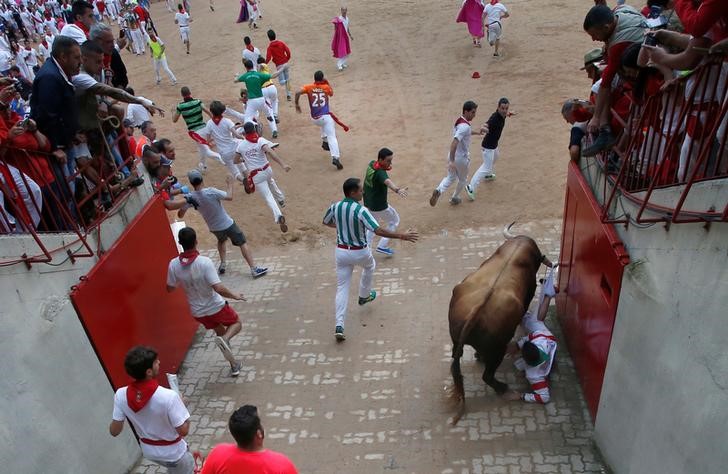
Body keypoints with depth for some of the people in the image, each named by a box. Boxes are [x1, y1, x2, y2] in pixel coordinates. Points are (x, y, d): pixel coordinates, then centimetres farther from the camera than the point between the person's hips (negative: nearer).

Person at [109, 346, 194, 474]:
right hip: (173, 452, -5)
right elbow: (183, 431, -26)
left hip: (148, 450, 5)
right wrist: (181, 404, -11)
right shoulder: (168, 396, -34)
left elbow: (114, 431, -11)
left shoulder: (121, 395, -21)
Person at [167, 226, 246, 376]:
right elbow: (219, 288, -31)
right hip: (216, 307, -5)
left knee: (220, 332, 27)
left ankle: (234, 366, 34)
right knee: (236, 323, 22)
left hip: (198, 312, 5)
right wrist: (234, 296, -14)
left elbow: (170, 288, -1)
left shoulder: (173, 264, -15)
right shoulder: (205, 262, -28)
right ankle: (224, 340, -10)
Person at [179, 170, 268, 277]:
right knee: (242, 243, 5)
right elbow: (229, 197, -18)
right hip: (227, 224, -4)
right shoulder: (211, 192, -27)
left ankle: (223, 265, 29)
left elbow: (180, 215, -6)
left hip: (213, 227, 4)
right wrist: (229, 183, -4)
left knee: (221, 240, 35)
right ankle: (254, 269, 1)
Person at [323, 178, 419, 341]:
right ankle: (364, 296, 48)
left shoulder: (335, 206, -5)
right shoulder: (361, 210, -23)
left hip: (341, 251, 4)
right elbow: (379, 231, -29)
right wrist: (402, 236, -24)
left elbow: (325, 222, 14)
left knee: (342, 287, 7)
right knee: (369, 266, 32)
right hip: (360, 252, -4)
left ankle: (339, 325, -3)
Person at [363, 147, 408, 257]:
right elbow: (388, 182, -54)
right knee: (394, 220, 16)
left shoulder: (372, 164, -4)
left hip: (368, 202, 8)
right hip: (379, 206, -8)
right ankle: (382, 246, 15)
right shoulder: (380, 173, -30)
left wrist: (386, 167, 3)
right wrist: (397, 190, -72)